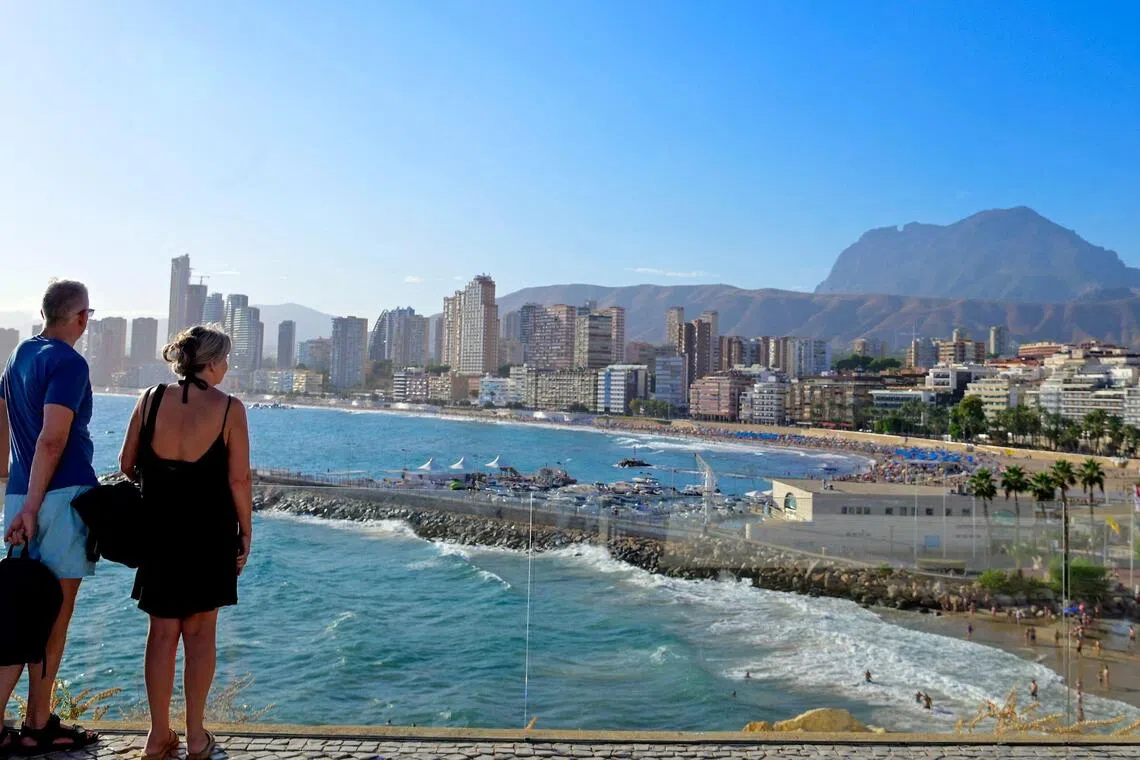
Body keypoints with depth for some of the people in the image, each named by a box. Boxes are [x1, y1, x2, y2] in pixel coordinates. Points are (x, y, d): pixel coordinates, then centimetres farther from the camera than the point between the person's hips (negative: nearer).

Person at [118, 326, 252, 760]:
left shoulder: (151, 400, -2)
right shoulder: (229, 408, -11)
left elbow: (126, 467, 3)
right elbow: (238, 479, -11)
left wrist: (137, 519, 18)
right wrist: (246, 531, -1)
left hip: (158, 528, 3)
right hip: (209, 530, -2)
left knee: (163, 631, 13)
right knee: (200, 630, 9)